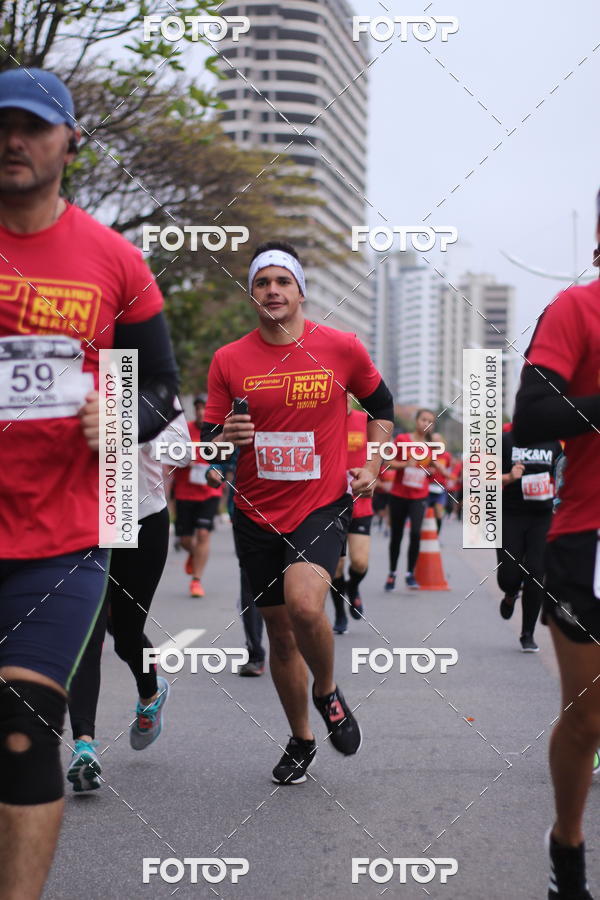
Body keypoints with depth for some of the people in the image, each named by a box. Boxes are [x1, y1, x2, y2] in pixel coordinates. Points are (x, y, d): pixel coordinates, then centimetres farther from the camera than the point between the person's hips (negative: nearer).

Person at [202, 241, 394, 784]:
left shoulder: (342, 348, -2)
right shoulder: (229, 361, 0)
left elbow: (380, 405, 15)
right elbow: (208, 440, 4)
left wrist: (372, 466, 5)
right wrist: (226, 438, -18)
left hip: (323, 504, -2)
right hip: (257, 514, 3)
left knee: (304, 605, -27)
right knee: (280, 631, 11)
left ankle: (327, 690, 5)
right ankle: (301, 741, 30)